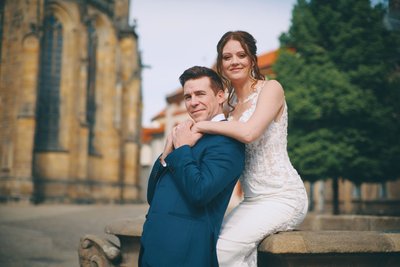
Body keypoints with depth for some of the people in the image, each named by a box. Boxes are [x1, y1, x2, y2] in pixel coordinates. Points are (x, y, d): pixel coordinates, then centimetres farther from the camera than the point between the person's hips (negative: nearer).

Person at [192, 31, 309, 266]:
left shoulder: (271, 88, -8)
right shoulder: (229, 101, 13)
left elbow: (249, 132, -24)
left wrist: (201, 125, -14)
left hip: (282, 198, -6)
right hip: (253, 201, 6)